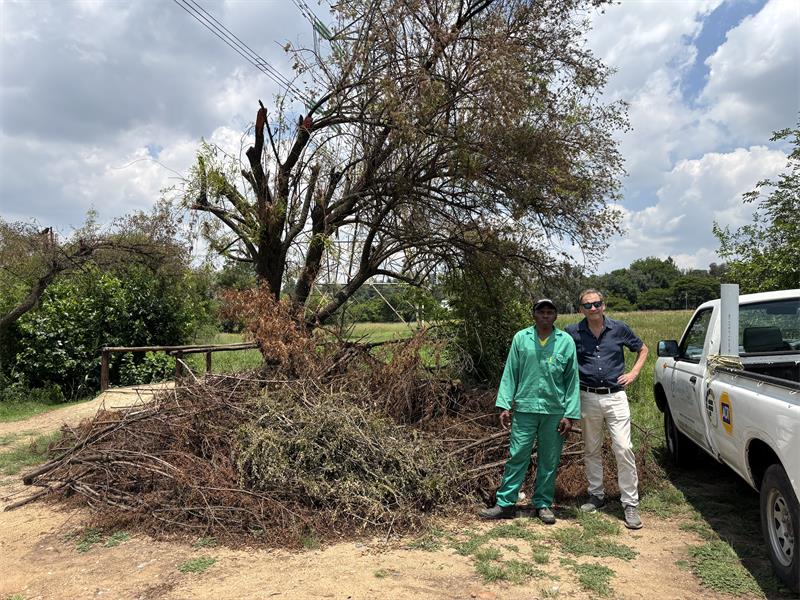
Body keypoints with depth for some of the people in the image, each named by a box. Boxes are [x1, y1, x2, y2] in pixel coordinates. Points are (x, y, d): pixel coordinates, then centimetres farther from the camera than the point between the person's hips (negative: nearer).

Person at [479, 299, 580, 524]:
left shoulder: (566, 342, 1)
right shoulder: (521, 338, 1)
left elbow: (572, 379, 2)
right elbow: (510, 373, 2)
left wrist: (570, 414, -2)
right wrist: (504, 405, -3)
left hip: (554, 411, 1)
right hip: (525, 408, -1)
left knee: (549, 461, 11)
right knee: (517, 457, 2)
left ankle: (543, 504, 25)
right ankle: (505, 503, 12)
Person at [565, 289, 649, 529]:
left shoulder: (619, 329, -1)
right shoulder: (573, 332, -1)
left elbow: (642, 349, 15)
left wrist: (634, 373, 3)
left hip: (615, 397, -1)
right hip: (588, 398, 1)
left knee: (623, 449, -5)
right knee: (592, 450, 12)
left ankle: (630, 504, 4)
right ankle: (596, 495, 27)